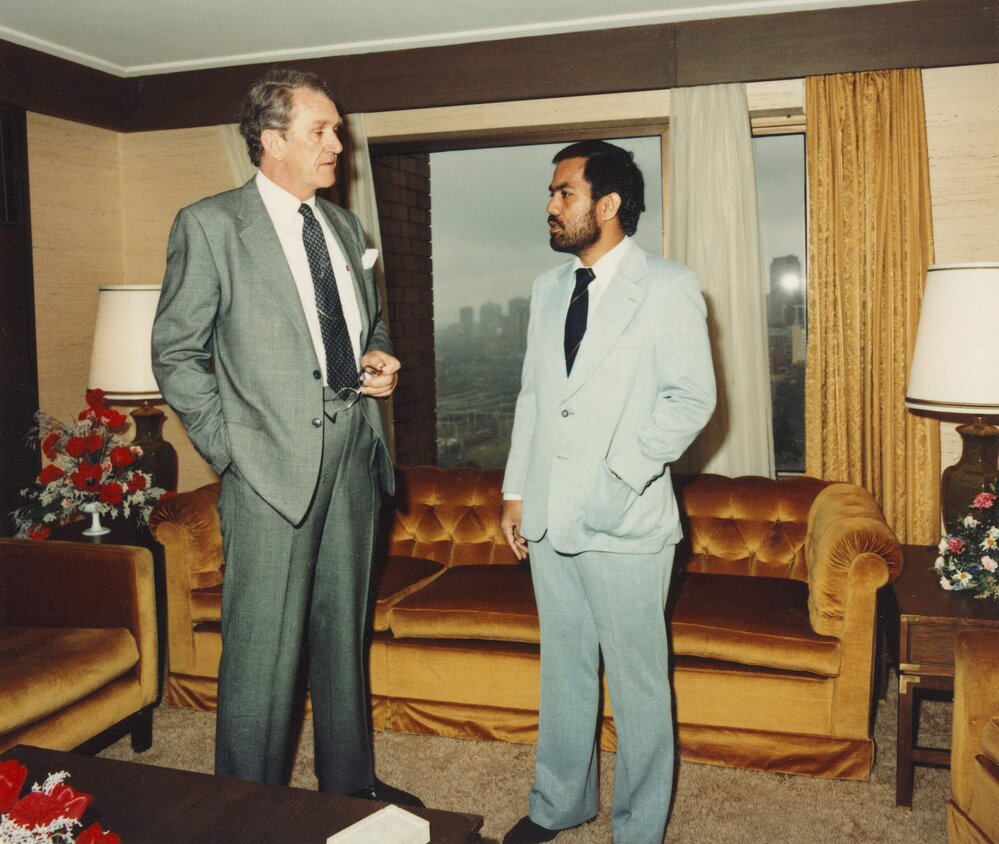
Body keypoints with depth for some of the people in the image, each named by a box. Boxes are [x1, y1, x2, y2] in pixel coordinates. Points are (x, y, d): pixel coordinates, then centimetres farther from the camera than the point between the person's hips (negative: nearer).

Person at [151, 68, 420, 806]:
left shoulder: (345, 227, 14)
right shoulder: (210, 225, -5)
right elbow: (176, 352, -5)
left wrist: (380, 359, 3)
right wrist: (228, 447, -11)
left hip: (353, 449, 6)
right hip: (272, 461, -6)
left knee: (344, 632, 16)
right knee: (263, 648, 1)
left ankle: (350, 782, 33)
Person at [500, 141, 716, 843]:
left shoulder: (668, 286, -6)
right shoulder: (549, 288, 13)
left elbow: (692, 397, -11)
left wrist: (623, 471, -17)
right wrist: (515, 489, 12)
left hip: (625, 522, -6)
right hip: (549, 515, 6)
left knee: (638, 681, 7)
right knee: (563, 668, 18)